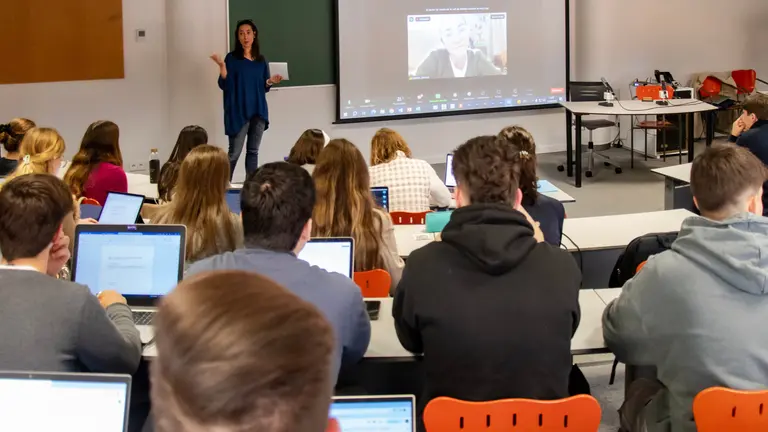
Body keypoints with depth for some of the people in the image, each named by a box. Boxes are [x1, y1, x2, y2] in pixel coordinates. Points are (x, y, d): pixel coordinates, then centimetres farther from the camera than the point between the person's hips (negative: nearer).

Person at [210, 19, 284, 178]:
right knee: (234, 153, -5)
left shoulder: (261, 60, 11)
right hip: (238, 112, -4)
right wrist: (222, 67, -22)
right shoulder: (232, 58, -2)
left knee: (253, 152, 6)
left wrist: (271, 81, -5)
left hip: (258, 111, 4)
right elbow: (224, 85, -8)